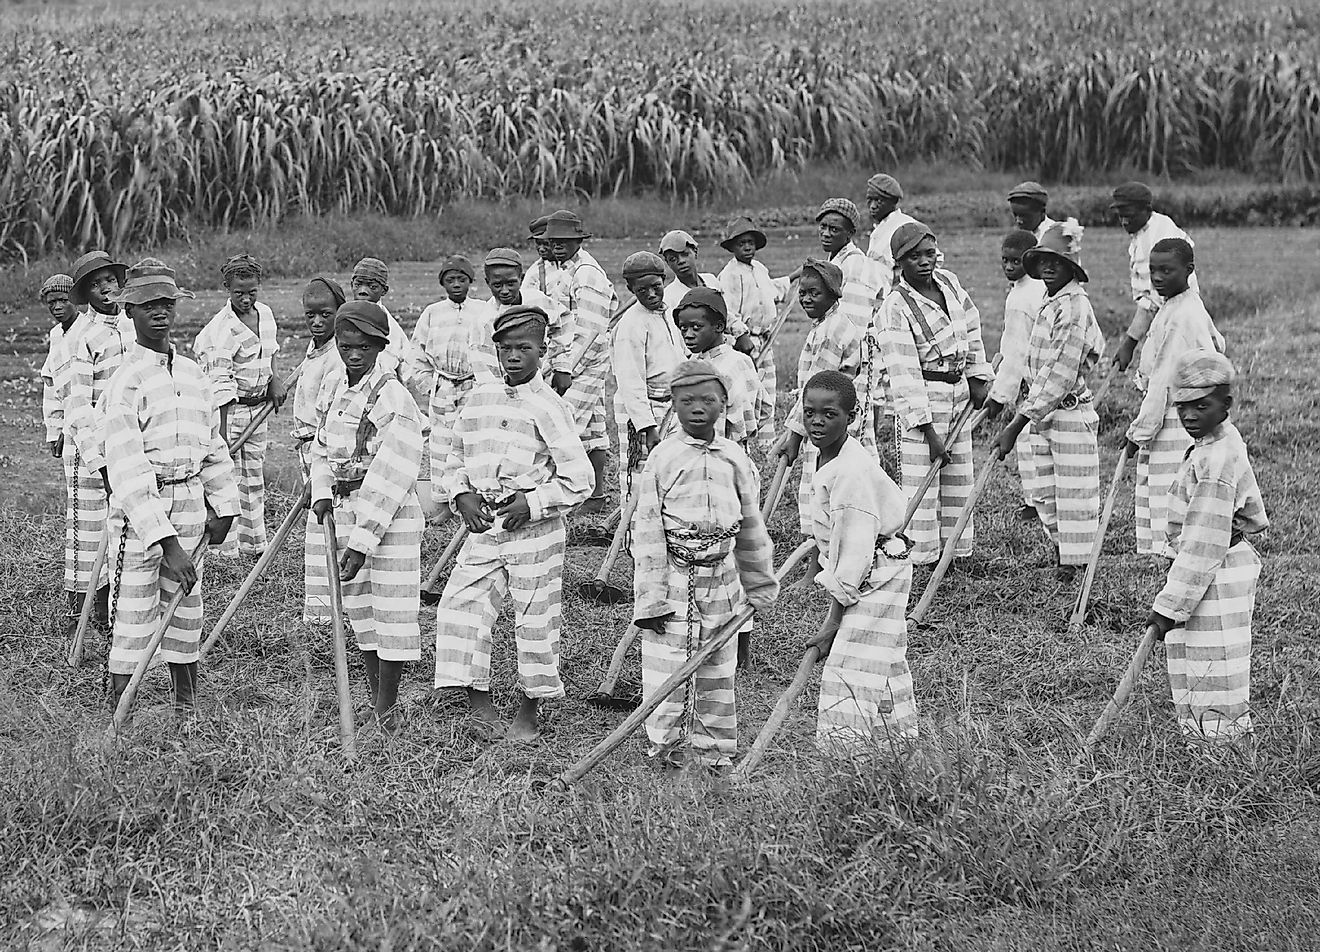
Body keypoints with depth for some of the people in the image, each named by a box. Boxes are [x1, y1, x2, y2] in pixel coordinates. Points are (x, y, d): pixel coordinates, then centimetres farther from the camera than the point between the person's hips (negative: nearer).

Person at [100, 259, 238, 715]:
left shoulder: (192, 373, 10)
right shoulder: (127, 379, -13)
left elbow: (213, 443, 22)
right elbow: (127, 467, -21)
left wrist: (223, 505, 17)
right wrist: (166, 542, -26)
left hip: (190, 501, 6)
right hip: (139, 507, -6)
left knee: (185, 607, 14)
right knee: (132, 613, -5)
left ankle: (187, 705, 25)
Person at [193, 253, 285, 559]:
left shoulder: (266, 314, 3)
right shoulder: (221, 329, -21)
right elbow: (220, 386, -25)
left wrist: (274, 379, 8)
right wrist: (221, 436, -28)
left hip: (258, 406, 7)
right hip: (228, 409, -7)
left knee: (255, 479, 14)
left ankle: (255, 545, 24)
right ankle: (229, 553, -3)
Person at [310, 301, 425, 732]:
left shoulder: (393, 398, -17)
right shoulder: (334, 391, 8)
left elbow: (389, 477, -20)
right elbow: (323, 448, 23)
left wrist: (362, 542, -23)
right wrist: (322, 492, 2)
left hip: (391, 516, -8)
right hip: (345, 511, 8)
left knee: (392, 609, -4)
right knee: (358, 609, 14)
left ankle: (386, 707, 5)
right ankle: (375, 699, 25)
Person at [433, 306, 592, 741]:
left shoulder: (548, 406, -6)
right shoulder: (479, 398, 9)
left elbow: (578, 479, -7)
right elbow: (451, 459, 18)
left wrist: (533, 502, -14)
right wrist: (461, 494, 1)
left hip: (534, 527, -5)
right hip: (483, 526, 5)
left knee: (535, 622, 1)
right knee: (460, 605, -5)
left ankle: (528, 715, 15)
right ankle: (481, 708, 1)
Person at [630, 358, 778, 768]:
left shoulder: (734, 458, 5)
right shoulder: (662, 458, -6)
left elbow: (751, 527, 15)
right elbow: (647, 533, -8)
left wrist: (760, 588, 18)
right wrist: (651, 597, -12)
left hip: (721, 578, 4)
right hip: (673, 581, -4)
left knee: (717, 673, 11)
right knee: (666, 674, -3)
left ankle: (716, 755, 21)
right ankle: (667, 752, 10)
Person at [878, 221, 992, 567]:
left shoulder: (949, 282, 4)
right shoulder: (895, 308, -18)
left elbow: (971, 329, 20)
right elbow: (904, 375, -21)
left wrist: (978, 379, 15)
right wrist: (929, 433, -24)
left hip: (959, 391, 7)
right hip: (923, 399, -7)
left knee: (959, 477, 13)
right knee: (922, 483, -8)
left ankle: (957, 552, 23)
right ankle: (920, 558, -3)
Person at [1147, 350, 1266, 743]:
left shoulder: (1215, 463, -24)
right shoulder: (1227, 441, 8)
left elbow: (1204, 545, -26)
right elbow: (1254, 517, 21)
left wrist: (1169, 607, -25)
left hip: (1216, 578, -11)